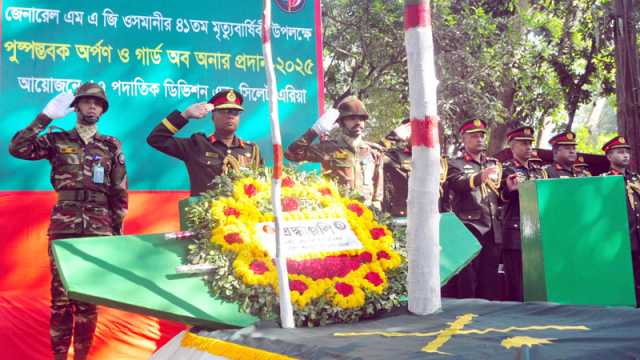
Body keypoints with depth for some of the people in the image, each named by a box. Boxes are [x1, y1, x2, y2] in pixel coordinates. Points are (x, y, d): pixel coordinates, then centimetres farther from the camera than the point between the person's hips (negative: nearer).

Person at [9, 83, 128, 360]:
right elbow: (17, 148, -5)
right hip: (64, 225, -1)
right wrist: (45, 117, -6)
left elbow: (120, 192, 11)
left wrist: (117, 230, 6)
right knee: (60, 294, -3)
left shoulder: (111, 146, 11)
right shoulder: (57, 140, 9)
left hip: (98, 227, 1)